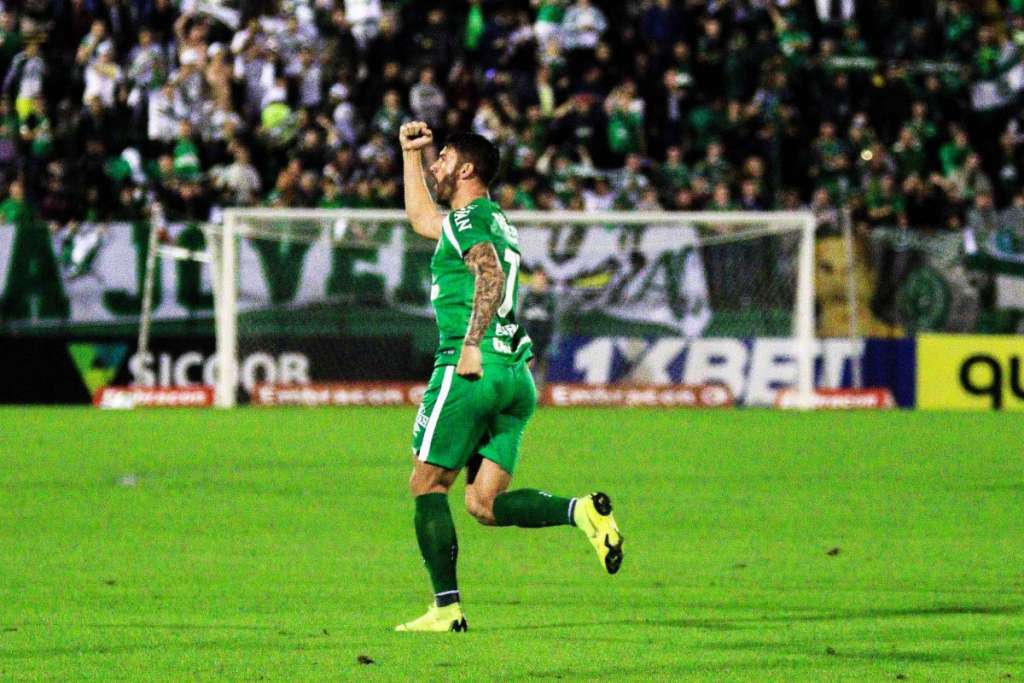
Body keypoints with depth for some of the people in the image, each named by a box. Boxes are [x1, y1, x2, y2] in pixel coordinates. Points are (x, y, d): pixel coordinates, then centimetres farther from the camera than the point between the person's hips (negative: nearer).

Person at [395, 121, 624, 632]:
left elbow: (491, 275, -23)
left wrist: (471, 344, -29)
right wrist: (410, 153, 39)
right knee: (484, 504, 3)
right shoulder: (494, 221, 25)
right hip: (515, 375, 8)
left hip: (469, 370, -8)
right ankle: (582, 511, -18)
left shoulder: (469, 219, -4)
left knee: (427, 485, 1)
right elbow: (421, 218, 42)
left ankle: (447, 607, -4)